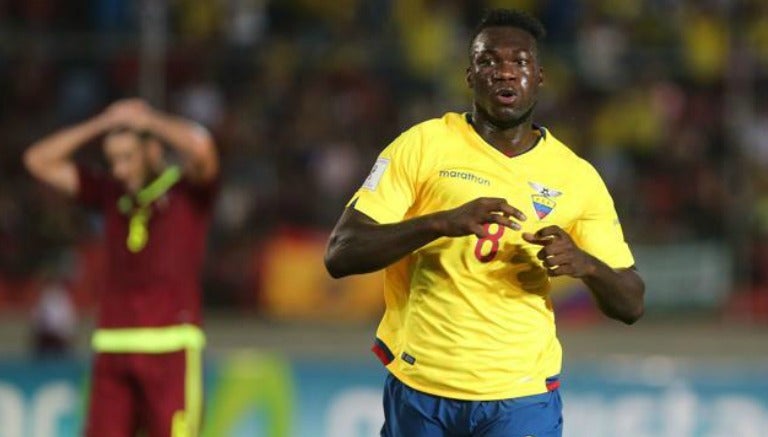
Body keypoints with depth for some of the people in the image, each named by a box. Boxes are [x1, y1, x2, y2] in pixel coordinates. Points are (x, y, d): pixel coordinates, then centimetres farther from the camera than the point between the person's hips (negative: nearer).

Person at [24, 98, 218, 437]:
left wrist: (146, 119, -6)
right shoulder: (112, 195, 15)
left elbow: (200, 146, -21)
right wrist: (101, 124, 6)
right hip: (113, 347, 5)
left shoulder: (189, 190, 2)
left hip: (171, 349, -5)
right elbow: (39, 161, 13)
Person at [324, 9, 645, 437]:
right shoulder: (423, 145, -2)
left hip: (522, 398, 0)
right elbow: (340, 254, -11)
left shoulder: (577, 176, 4)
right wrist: (442, 222, -26)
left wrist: (586, 264, -17)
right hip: (418, 388, 0)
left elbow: (631, 304, 6)